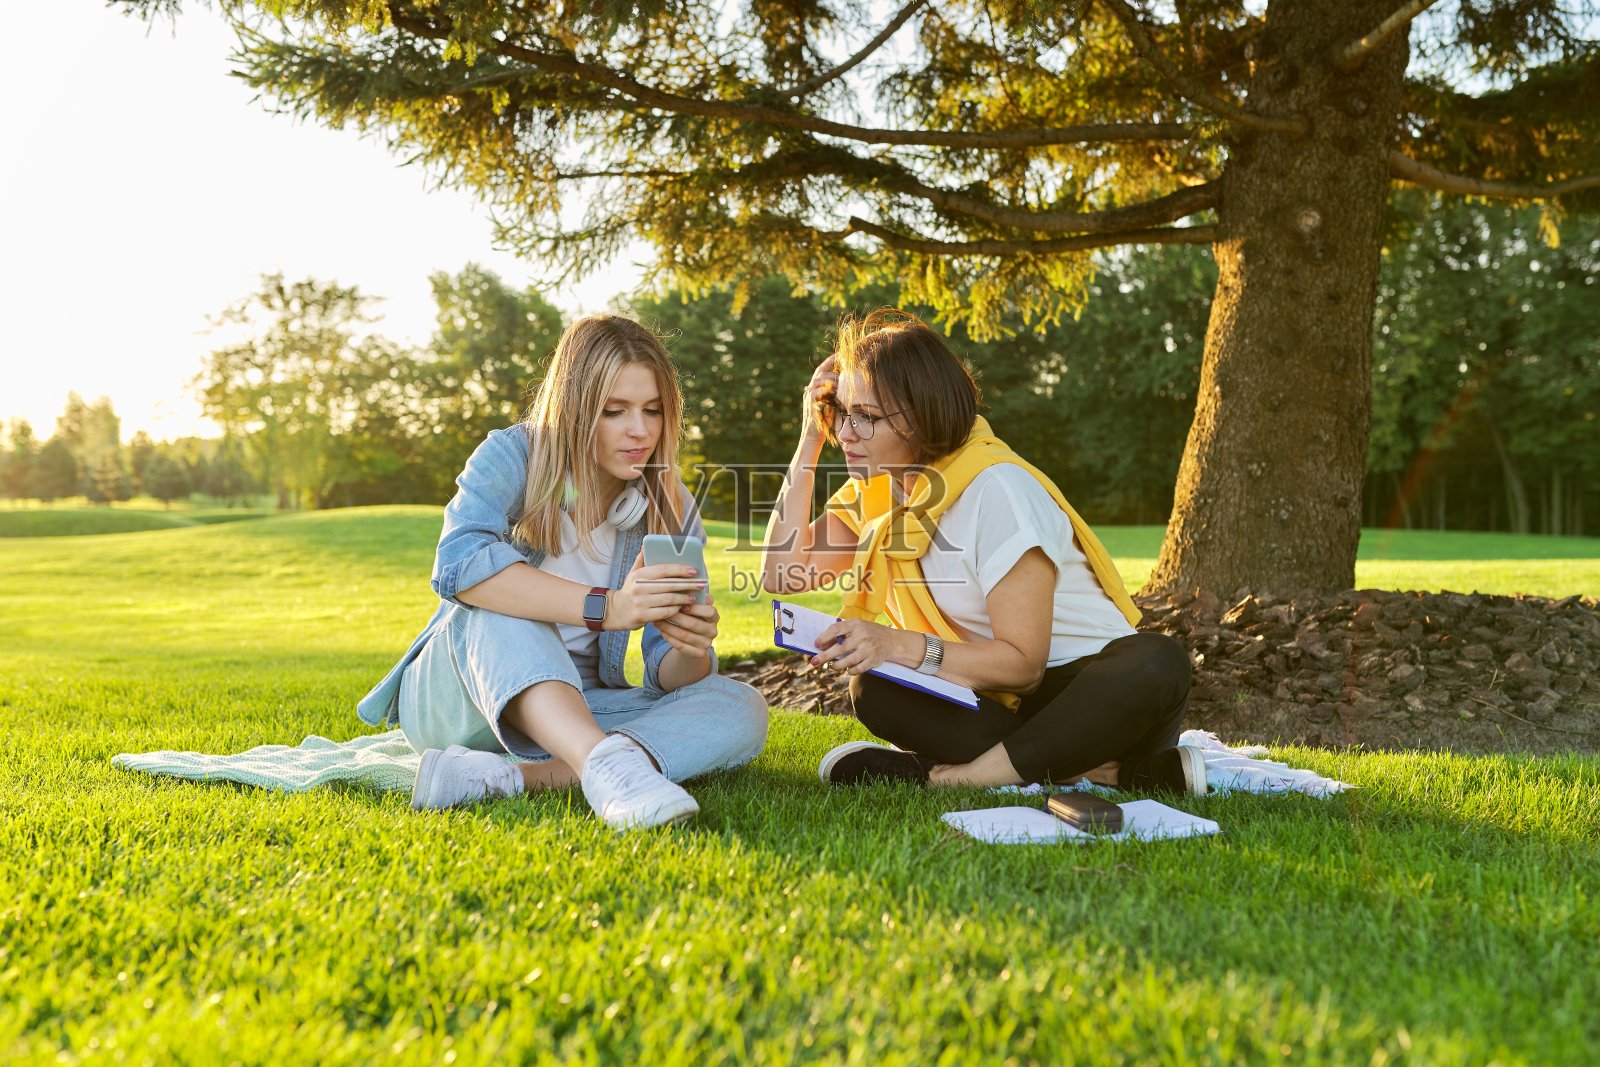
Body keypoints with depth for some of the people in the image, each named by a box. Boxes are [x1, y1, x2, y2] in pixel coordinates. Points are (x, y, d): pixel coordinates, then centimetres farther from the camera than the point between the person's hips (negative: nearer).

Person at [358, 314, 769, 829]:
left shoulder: (671, 510, -1)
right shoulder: (513, 456, -11)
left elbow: (668, 676, -5)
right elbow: (458, 564, -33)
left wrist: (692, 651, -30)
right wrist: (605, 607, -42)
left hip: (579, 707, 4)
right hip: (456, 704, -3)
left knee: (741, 712, -21)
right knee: (492, 602, -33)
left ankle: (498, 777, -36)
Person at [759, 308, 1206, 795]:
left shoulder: (996, 488, -19)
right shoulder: (875, 489, 4)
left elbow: (1023, 663, -20)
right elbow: (782, 571, -6)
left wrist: (902, 646, -33)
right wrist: (810, 439, -6)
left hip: (1088, 694, -5)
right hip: (995, 697, 5)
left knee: (1157, 663, -37)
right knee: (875, 692, -25)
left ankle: (943, 777, -36)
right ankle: (1099, 770, -26)